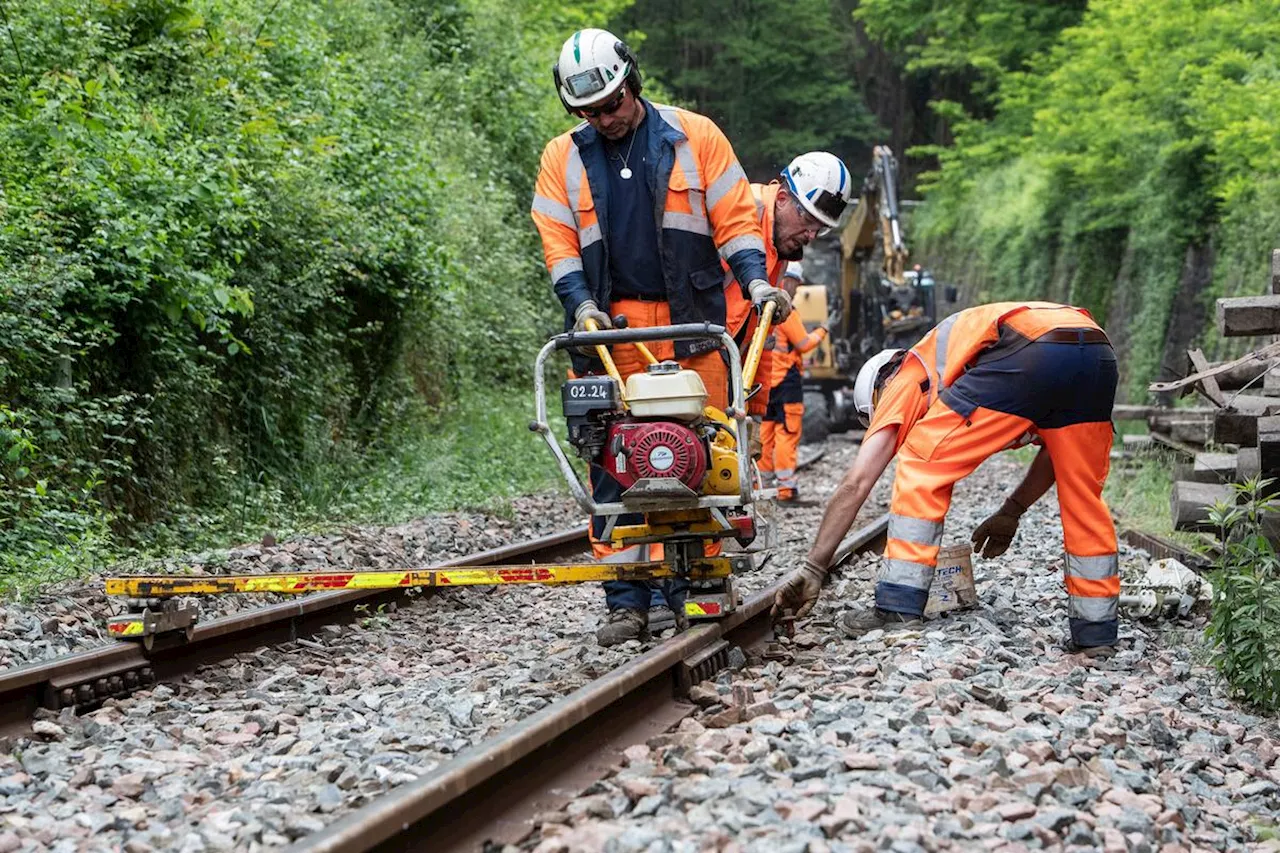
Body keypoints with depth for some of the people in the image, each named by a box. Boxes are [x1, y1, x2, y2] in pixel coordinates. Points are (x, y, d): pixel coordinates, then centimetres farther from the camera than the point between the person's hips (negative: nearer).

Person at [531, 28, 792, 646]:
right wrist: (582, 305, -9)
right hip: (610, 330, 1)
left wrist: (755, 280, -9)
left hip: (691, 323, -1)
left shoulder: (695, 137, 5)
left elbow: (734, 217, 5)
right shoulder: (562, 158, 10)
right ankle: (626, 601, 2)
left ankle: (690, 584, 7)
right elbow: (559, 244, 7)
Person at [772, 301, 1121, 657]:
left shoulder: (905, 383, 24)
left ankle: (898, 608, 3)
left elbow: (856, 482, 16)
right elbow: (1055, 447, 38)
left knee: (922, 470, 8)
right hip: (1098, 352, 7)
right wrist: (1011, 513, 41)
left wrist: (813, 569, 18)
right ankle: (1095, 632, 24)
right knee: (1083, 498, 23)